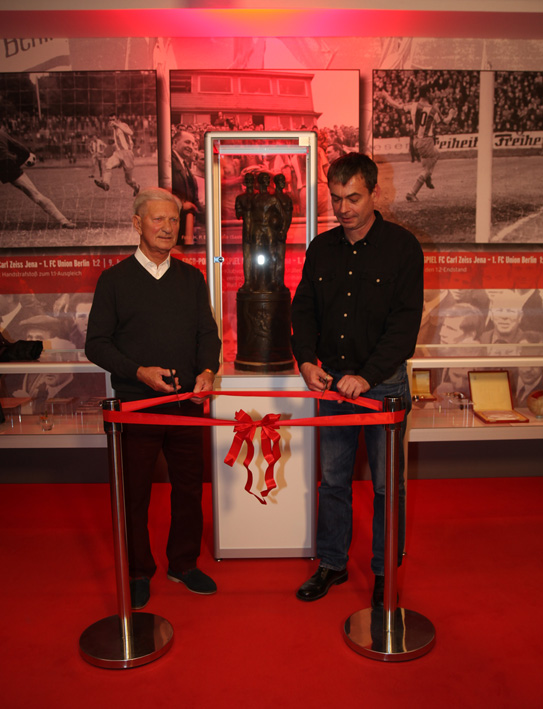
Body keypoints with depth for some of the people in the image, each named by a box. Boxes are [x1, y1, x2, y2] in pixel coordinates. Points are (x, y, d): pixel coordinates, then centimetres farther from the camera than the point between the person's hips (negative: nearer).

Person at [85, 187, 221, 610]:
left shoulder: (191, 278, 10)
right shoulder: (115, 280, -1)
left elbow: (208, 333, 8)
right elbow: (97, 344, -3)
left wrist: (207, 370, -11)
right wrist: (139, 371, -17)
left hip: (187, 402, 3)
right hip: (135, 403, -3)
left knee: (189, 487, 11)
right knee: (135, 492, 7)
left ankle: (184, 563, 32)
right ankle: (139, 572, 28)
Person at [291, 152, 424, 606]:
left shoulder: (403, 246, -7)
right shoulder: (321, 248, 7)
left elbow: (405, 321, -12)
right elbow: (303, 308, 11)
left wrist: (367, 376, -20)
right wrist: (307, 359, -5)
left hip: (384, 383, -3)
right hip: (332, 382, 4)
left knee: (388, 485, 7)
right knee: (333, 480, 13)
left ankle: (386, 573, 26)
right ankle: (332, 564, 30)